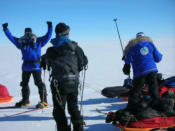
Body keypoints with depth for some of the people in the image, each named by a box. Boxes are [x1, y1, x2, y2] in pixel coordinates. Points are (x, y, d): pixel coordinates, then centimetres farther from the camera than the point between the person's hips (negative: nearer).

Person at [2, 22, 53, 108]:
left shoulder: (38, 41, 2)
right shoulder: (21, 42, 11)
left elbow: (47, 36, -3)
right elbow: (11, 37, 15)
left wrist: (50, 28, -14)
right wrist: (5, 29, 11)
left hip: (35, 65, -5)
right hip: (26, 66, 5)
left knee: (39, 83, -8)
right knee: (24, 83, 15)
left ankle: (44, 101, -3)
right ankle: (25, 100, 31)